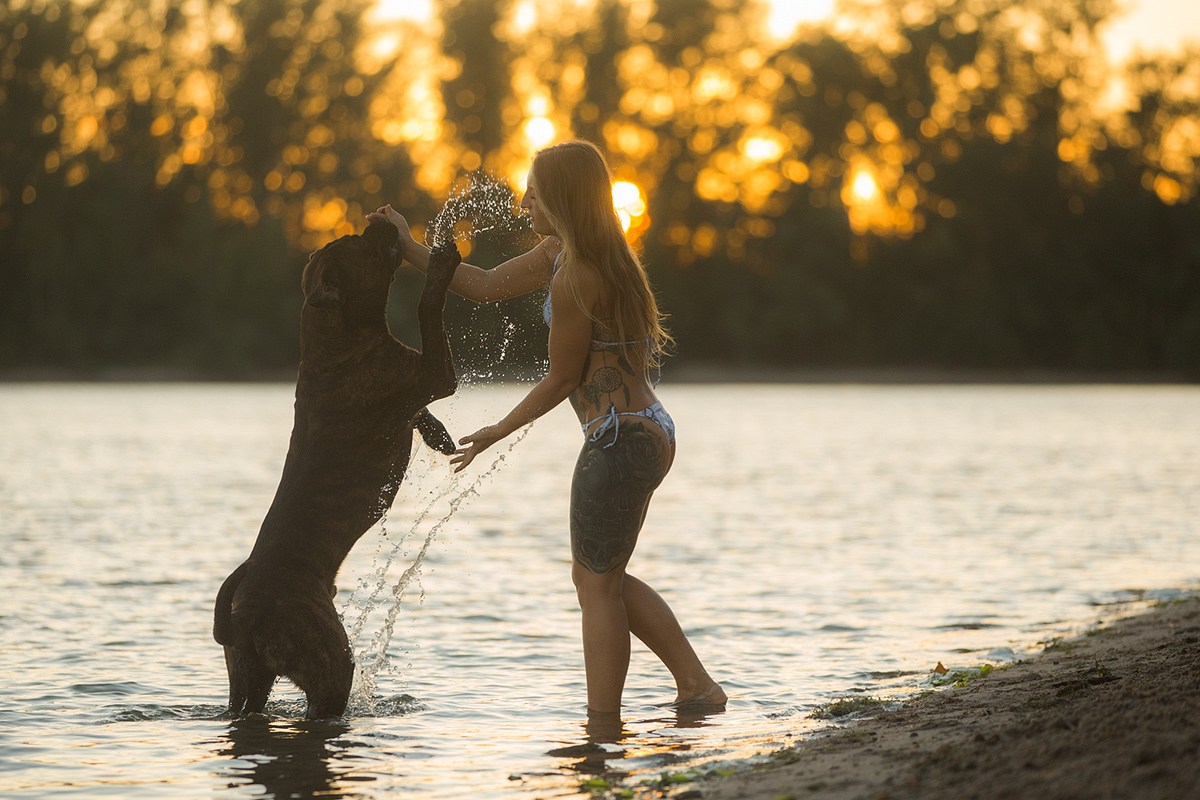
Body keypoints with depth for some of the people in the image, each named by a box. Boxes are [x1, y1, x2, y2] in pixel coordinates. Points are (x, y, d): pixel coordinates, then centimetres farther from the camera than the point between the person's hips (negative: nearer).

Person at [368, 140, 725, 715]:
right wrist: (409, 250, 17)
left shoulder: (575, 280, -19)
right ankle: (697, 687, 20)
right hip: (648, 432, 10)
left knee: (598, 585, 1)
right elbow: (488, 285, 21)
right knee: (597, 577, 20)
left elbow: (562, 379, -11)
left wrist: (499, 432, 3)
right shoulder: (561, 252, 11)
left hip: (620, 440, -10)